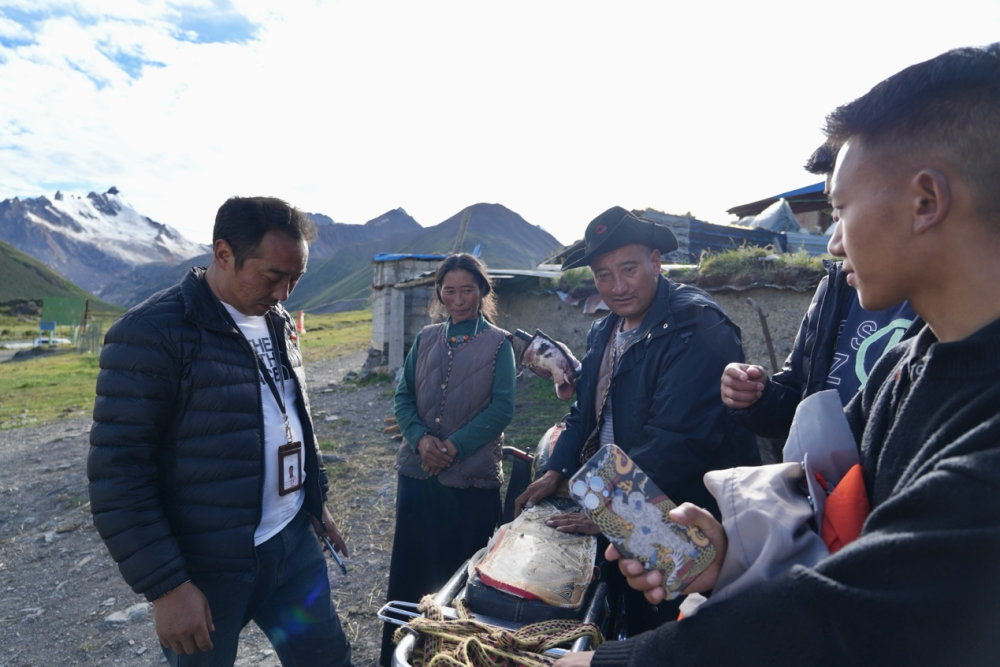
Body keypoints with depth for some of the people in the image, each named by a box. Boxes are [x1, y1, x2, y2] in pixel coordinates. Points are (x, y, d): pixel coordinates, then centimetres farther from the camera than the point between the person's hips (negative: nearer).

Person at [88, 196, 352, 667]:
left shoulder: (278, 324, 5)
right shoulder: (152, 333, -17)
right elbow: (117, 471, -17)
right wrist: (166, 586, -16)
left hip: (294, 543, 6)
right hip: (208, 571, -6)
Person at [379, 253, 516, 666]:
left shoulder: (498, 344, -3)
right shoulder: (426, 339, 7)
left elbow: (501, 408, -10)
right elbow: (403, 396, 5)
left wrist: (453, 447, -17)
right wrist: (420, 438, -13)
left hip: (472, 478, -3)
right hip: (417, 473, 3)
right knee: (407, 569, 13)